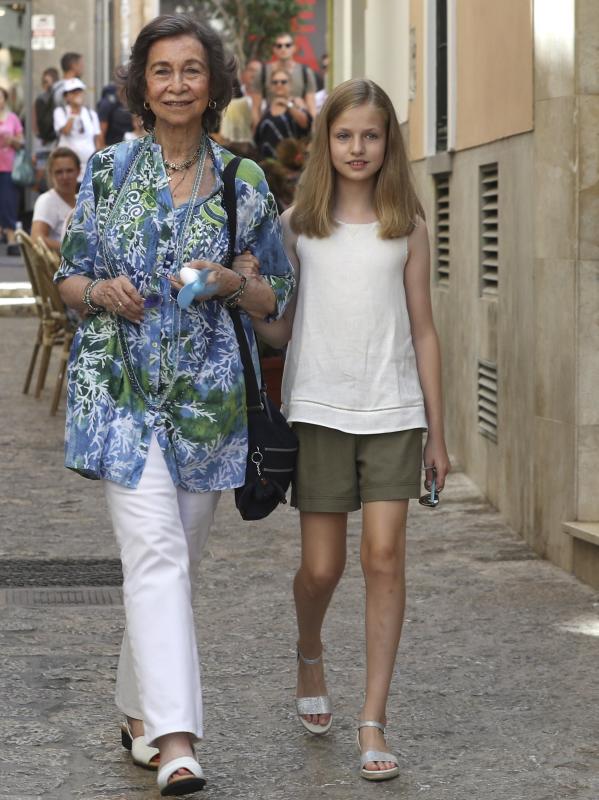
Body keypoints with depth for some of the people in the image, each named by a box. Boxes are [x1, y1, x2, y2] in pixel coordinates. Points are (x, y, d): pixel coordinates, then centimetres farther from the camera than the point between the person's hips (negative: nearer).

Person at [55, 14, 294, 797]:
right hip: (120, 386, -2)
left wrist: (233, 284, -11)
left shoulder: (244, 183, 4)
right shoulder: (108, 171, 3)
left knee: (174, 559, 10)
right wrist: (104, 292, -12)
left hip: (208, 394, 2)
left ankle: (140, 711, 29)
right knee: (156, 552, -14)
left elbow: (278, 296, 9)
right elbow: (68, 276, 9)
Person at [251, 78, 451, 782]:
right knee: (321, 566, 2)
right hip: (319, 408, 0)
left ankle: (373, 722, -1)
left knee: (385, 555, -7)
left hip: (392, 410, 0)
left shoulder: (406, 227, 5)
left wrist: (436, 432, 6)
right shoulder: (298, 223, 4)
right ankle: (309, 653, 37)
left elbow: (422, 332, 7)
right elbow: (278, 328, 7)